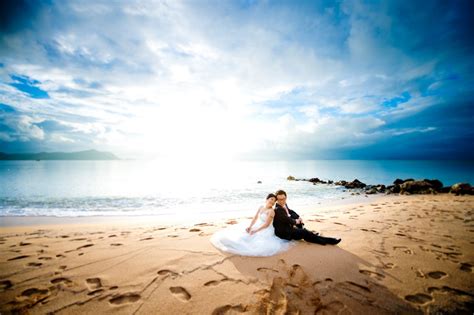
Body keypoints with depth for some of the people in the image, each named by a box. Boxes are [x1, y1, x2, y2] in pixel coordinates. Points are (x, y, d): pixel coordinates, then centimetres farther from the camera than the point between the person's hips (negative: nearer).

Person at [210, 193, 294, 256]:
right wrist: (250, 226, -12)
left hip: (264, 231, -7)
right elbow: (255, 218, 3)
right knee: (242, 234, -2)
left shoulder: (271, 211, -17)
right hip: (256, 226, 7)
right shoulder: (261, 207, 5)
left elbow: (266, 225, -22)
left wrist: (255, 231, -24)